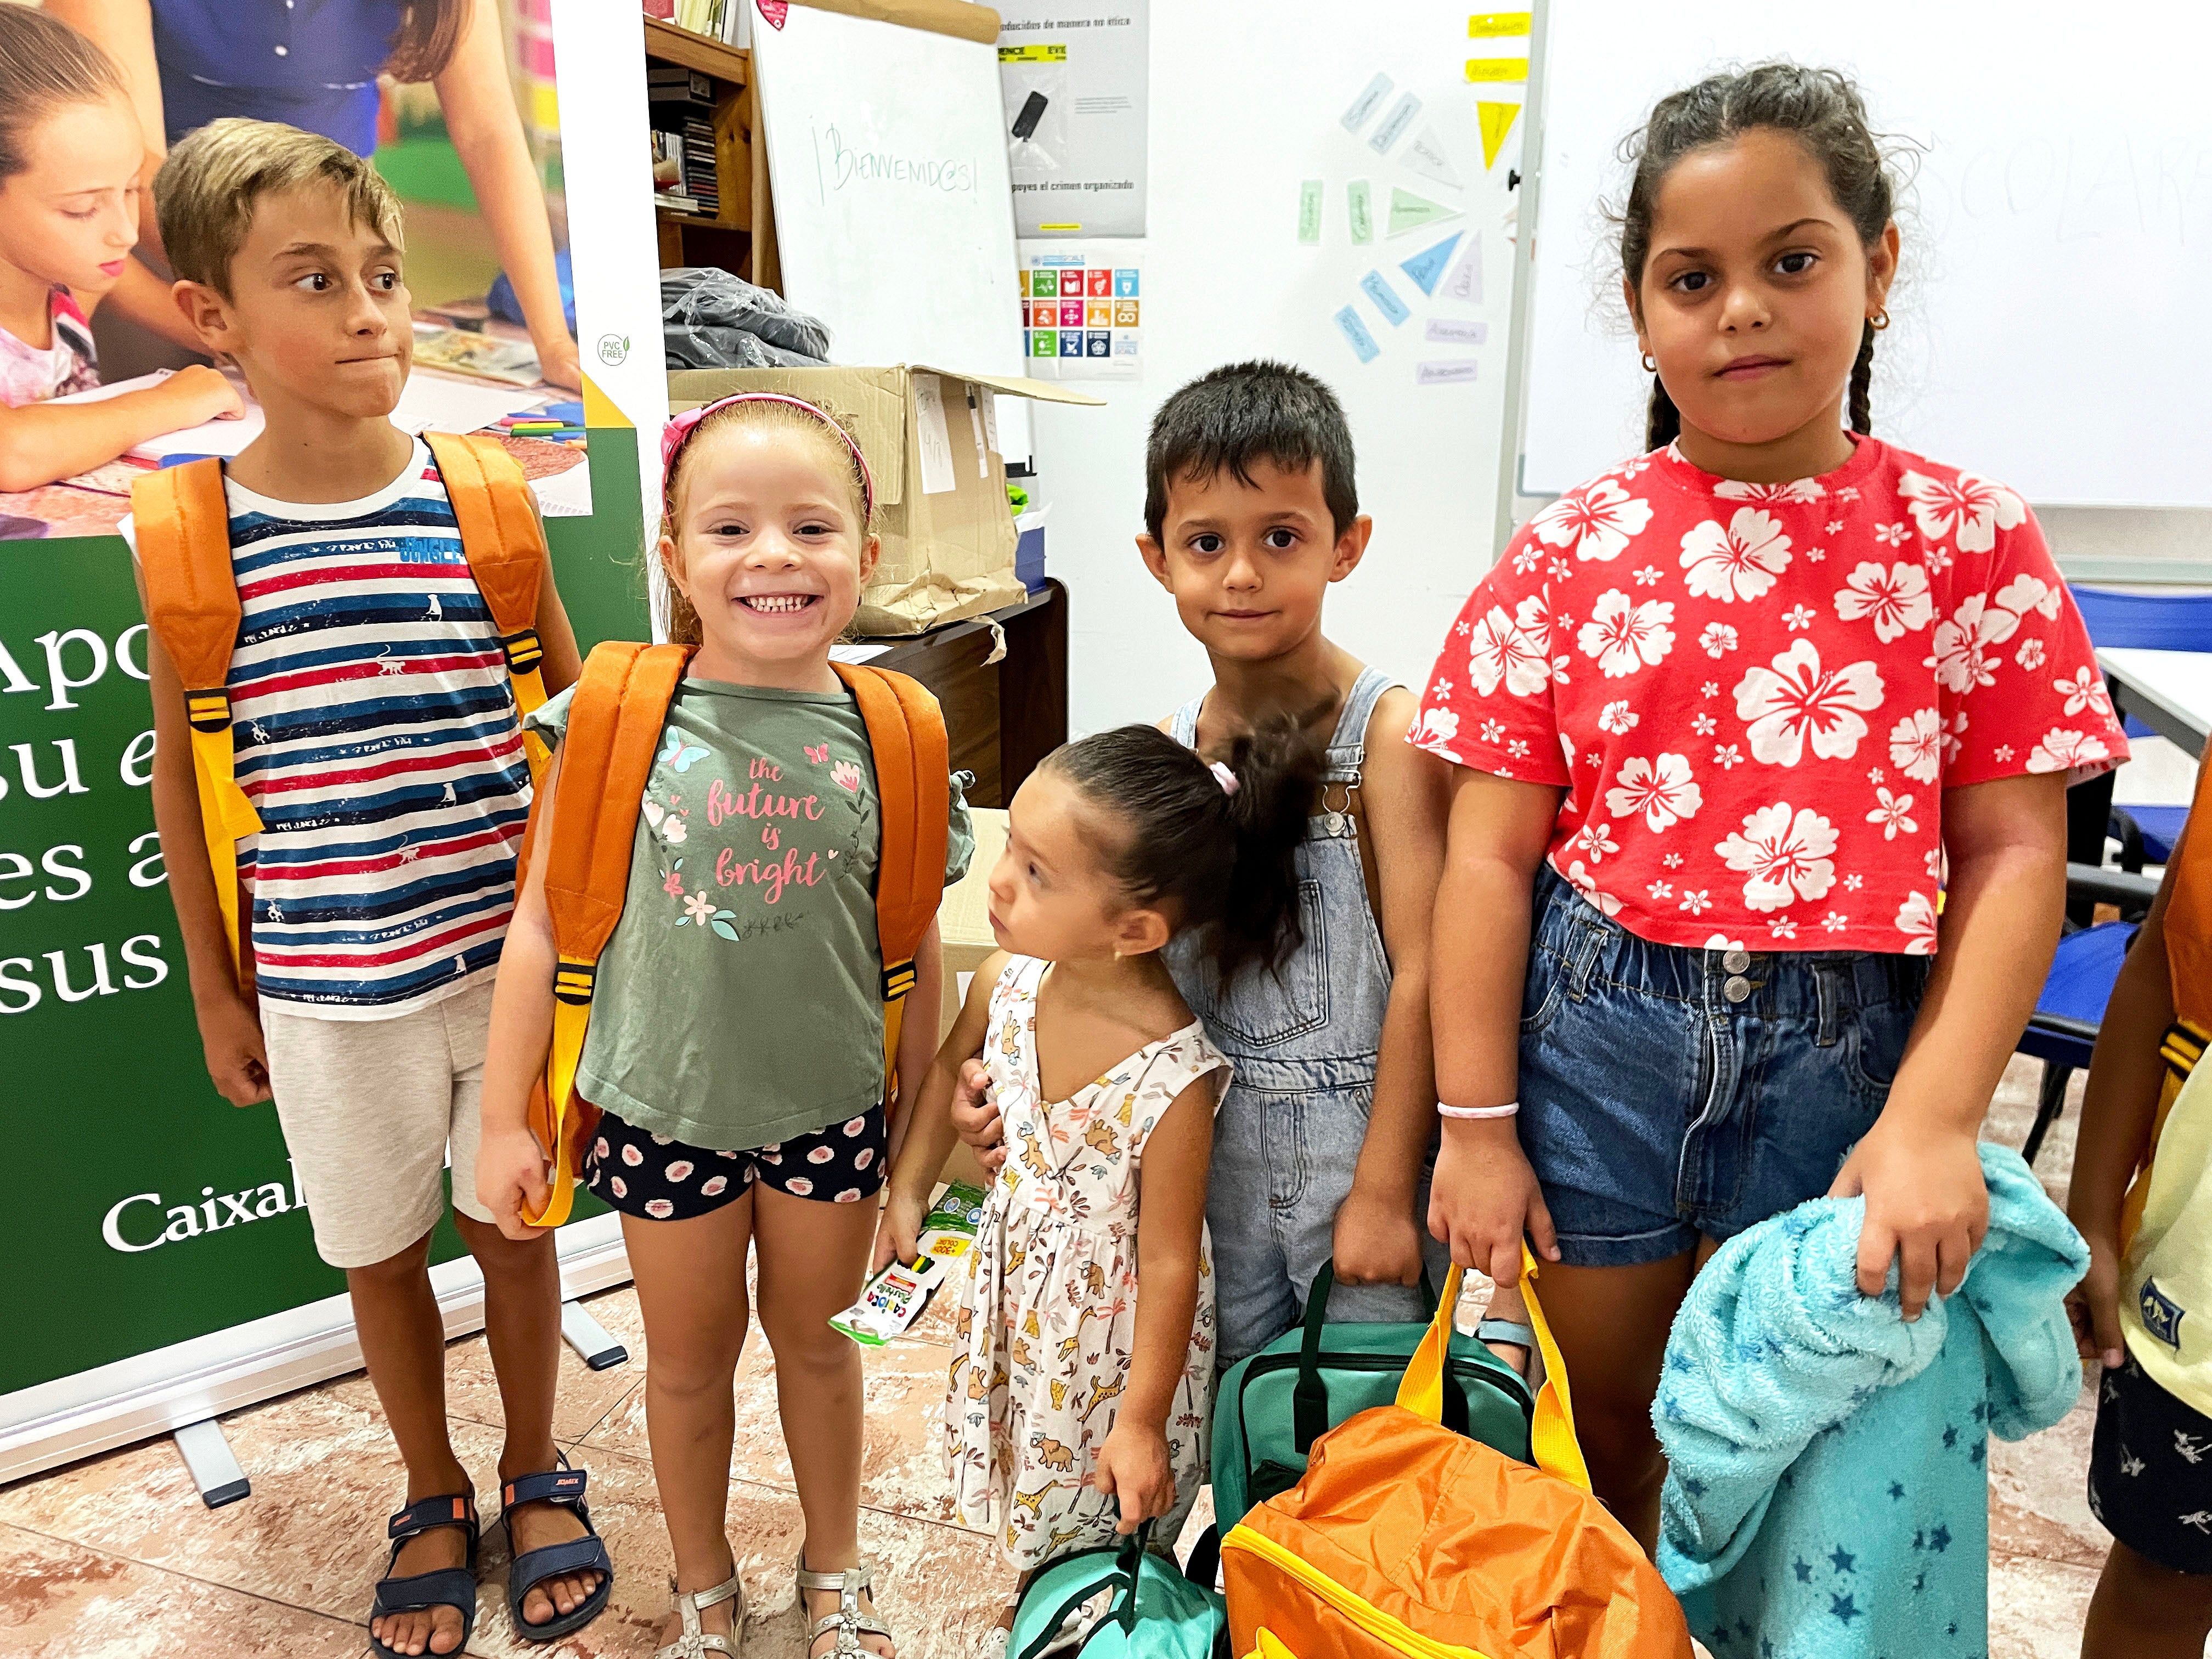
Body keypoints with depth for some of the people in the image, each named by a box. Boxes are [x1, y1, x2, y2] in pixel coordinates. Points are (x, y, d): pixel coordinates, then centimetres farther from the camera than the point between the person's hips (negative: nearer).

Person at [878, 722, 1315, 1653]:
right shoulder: (1007, 981, -19)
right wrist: (908, 1193, 7)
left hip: (1114, 1322, -6)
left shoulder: (1172, 1079, -35)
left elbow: (1168, 1262, -24)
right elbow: (950, 1068, 5)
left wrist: (1141, 1421, -14)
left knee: (1102, 1524, 17)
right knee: (1030, 1482, 29)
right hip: (1018, 1281, 6)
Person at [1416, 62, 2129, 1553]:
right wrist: (1476, 1124, -5)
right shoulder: (1565, 558, -2)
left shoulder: (1973, 543, -1)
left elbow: (2014, 857, -3)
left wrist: (1933, 1121, -13)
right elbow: (1489, 858, -4)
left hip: (1844, 1051, 0)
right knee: (1610, 1421, 18)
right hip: (1597, 1030, 1)